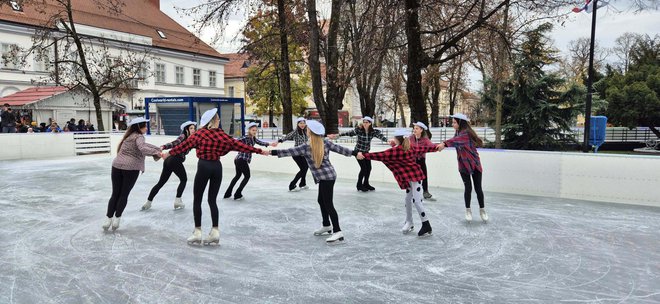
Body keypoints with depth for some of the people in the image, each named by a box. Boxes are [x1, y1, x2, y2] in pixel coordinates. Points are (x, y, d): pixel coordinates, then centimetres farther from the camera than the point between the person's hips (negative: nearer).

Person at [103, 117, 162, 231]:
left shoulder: (129, 136, 20)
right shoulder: (139, 137, -4)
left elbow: (143, 145, 26)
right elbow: (143, 148, -25)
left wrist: (158, 148, 23)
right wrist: (156, 152, -20)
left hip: (117, 166, 6)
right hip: (131, 168, -6)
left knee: (115, 194, 12)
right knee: (124, 195, 8)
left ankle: (108, 219, 11)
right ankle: (116, 219, 11)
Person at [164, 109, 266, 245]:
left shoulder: (200, 133, -5)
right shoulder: (222, 135, 0)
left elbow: (184, 145, 1)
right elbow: (239, 145, 2)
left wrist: (169, 153, 15)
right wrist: (259, 151, 10)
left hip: (204, 166, -3)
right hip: (217, 167, 3)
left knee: (197, 200, 8)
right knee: (212, 200, 12)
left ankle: (197, 232, 8)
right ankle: (215, 231, 10)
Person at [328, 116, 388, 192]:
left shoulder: (373, 131, -11)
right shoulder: (359, 130, -20)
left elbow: (381, 136, -23)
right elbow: (349, 133, -28)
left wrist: (388, 140, -43)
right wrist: (337, 135, -39)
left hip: (366, 152, 4)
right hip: (358, 151, -4)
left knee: (369, 168, 4)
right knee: (363, 168, -9)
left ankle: (366, 184, 26)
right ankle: (359, 185, 10)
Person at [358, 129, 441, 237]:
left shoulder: (395, 150, -16)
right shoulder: (410, 148, 6)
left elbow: (380, 155, -18)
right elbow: (423, 149, 17)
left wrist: (364, 155, -15)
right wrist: (436, 147, 33)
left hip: (414, 176, -9)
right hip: (413, 176, 9)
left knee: (417, 200, -10)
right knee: (408, 199, 16)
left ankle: (427, 226, -8)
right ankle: (409, 222, 27)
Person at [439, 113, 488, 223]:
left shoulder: (466, 133, -22)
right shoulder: (458, 133, 8)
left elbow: (457, 140, -41)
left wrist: (445, 143, -56)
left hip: (475, 164, -5)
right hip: (463, 165, 5)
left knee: (478, 188, 2)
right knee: (468, 188, 0)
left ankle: (482, 210, 19)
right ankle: (468, 210, 13)